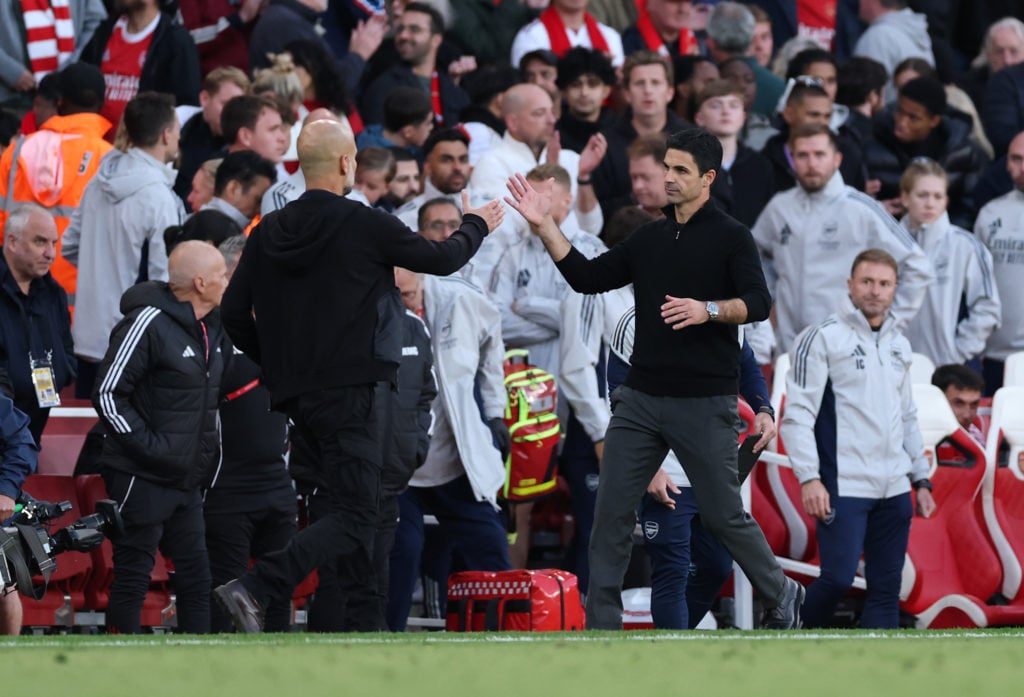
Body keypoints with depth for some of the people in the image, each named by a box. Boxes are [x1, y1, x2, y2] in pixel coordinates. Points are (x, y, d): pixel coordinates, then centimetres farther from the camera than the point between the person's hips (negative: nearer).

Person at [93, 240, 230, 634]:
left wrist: (205, 454, 14)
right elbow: (107, 393, -15)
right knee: (133, 574, -3)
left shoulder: (213, 328, 12)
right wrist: (148, 445, -19)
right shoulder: (149, 323, -14)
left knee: (196, 576, 8)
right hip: (143, 478, -8)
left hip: (188, 479, 8)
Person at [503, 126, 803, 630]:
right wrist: (544, 226, 3)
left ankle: (781, 597, 24)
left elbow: (758, 302, -15)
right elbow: (588, 277, 11)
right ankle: (601, 627, 1)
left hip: (703, 404, -5)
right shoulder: (650, 238, 13)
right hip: (641, 399, 5)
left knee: (722, 515, 1)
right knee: (611, 512, -2)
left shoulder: (730, 237, -4)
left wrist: (707, 310, -32)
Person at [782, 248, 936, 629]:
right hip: (843, 487, -7)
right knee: (839, 577, -13)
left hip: (893, 489, 7)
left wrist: (921, 479, 19)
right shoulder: (822, 338, -5)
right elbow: (797, 414, -10)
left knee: (886, 588, 4)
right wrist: (809, 478, -17)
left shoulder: (898, 344, 17)